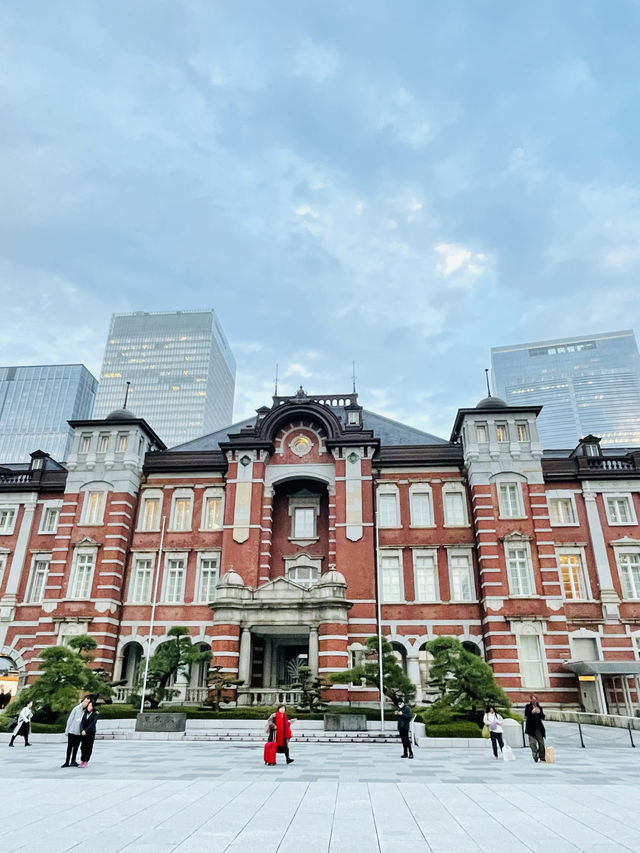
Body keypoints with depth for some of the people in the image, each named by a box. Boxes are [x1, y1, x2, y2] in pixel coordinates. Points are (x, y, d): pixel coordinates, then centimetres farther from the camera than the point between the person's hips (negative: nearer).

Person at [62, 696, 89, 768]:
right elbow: (70, 719, -3)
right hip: (72, 731, -2)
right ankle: (67, 762, 12)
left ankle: (73, 761, 18)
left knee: (76, 747, 8)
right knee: (69, 747, 4)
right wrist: (67, 730, -4)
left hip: (79, 733, 2)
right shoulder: (76, 709, -8)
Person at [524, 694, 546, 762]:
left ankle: (542, 757, 12)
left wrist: (540, 712, -11)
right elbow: (526, 715, -9)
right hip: (531, 727, -3)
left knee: (541, 742, 2)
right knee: (532, 742, -11)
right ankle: (535, 757, -11)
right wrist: (532, 712, -23)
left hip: (538, 727, 3)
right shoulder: (528, 707, 2)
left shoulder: (539, 707, 12)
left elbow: (543, 717, 8)